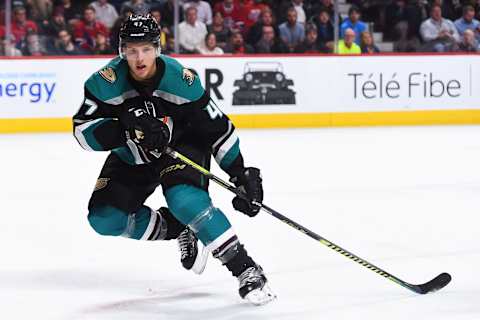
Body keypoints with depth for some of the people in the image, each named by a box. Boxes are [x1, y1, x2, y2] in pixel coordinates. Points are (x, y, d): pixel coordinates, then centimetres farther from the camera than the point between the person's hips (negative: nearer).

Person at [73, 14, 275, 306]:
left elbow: (218, 128, -16)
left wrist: (242, 175, -16)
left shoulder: (181, 79, -26)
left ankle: (246, 270, -23)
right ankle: (177, 229, 11)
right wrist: (126, 128, -39)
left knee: (185, 199, -31)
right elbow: (83, 130, -23)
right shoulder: (107, 82, -24)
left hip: (182, 146, -3)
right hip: (132, 160, 4)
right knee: (104, 218, -10)